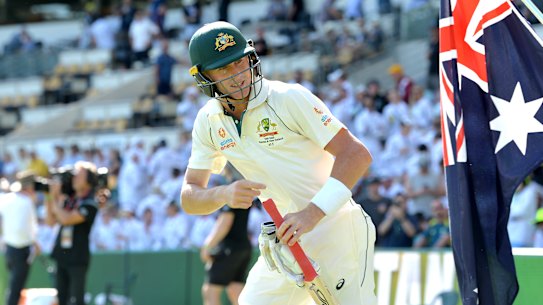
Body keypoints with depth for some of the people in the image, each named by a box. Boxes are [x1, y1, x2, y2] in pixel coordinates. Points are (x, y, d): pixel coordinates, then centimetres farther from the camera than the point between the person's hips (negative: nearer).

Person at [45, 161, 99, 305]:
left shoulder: (89, 204, -11)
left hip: (77, 259, -7)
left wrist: (54, 198, -12)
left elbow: (66, 219, -21)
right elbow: (51, 221, 12)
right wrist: (49, 198, 2)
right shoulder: (68, 199, 10)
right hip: (62, 256, 7)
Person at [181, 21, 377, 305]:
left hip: (336, 231, -6)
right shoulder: (209, 121, 2)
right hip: (288, 237, 6)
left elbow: (357, 155, -22)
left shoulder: (289, 98, -16)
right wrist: (224, 194, -21)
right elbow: (189, 198, 3)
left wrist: (313, 213, -33)